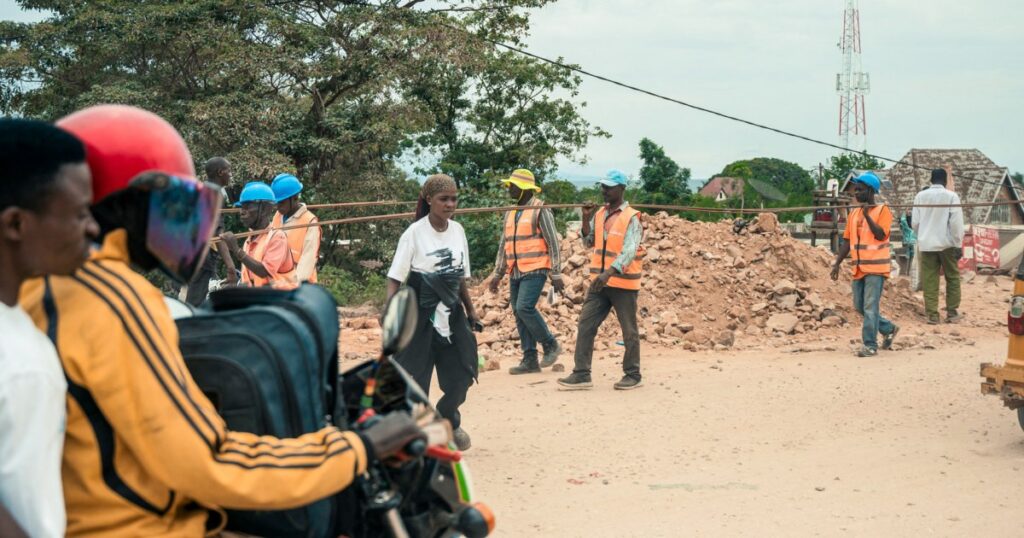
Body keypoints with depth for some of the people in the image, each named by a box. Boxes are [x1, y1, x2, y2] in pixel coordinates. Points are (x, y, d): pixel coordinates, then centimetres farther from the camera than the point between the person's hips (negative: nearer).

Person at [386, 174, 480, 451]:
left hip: (452, 314, 5)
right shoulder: (415, 233, -11)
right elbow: (395, 278, -14)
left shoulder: (457, 231, 4)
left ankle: (448, 422, 35)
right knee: (413, 376, -4)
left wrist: (470, 309, 16)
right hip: (420, 315, -5)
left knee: (461, 375, 8)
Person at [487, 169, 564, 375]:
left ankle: (550, 345, -2)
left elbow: (552, 242, -8)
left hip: (534, 270, -8)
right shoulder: (510, 213, 16)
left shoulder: (540, 211, -6)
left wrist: (556, 274, -12)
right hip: (515, 272, 8)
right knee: (519, 314, 4)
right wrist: (497, 274, 17)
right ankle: (530, 360, 7)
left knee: (525, 308, -20)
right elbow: (504, 245, 21)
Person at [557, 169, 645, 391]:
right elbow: (589, 242, 17)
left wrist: (609, 273, -33)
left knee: (629, 331, 5)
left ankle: (633, 375, 16)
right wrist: (586, 218, 2)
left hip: (623, 283, -6)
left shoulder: (631, 218, -11)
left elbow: (629, 252, -21)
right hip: (599, 282, 6)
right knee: (585, 325, 0)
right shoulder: (599, 214, 10)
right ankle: (581, 374, 3)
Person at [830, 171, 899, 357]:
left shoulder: (883, 210, -6)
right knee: (859, 306, 11)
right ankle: (889, 329, 29)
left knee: (870, 307, -10)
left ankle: (870, 345, -5)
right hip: (859, 268, 7)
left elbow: (881, 235, -19)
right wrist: (837, 264, 11)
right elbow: (847, 241, 15)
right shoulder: (854, 213, 13)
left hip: (876, 267, -7)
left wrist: (867, 215, -21)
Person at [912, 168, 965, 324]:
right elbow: (956, 222, -9)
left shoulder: (920, 196, 2)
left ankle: (932, 314, 1)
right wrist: (959, 245, -3)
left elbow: (915, 222, 5)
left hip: (926, 244, 2)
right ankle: (952, 312, 12)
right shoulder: (951, 196, -7)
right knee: (952, 277, 12)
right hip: (946, 243, -2)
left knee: (929, 281, 4)